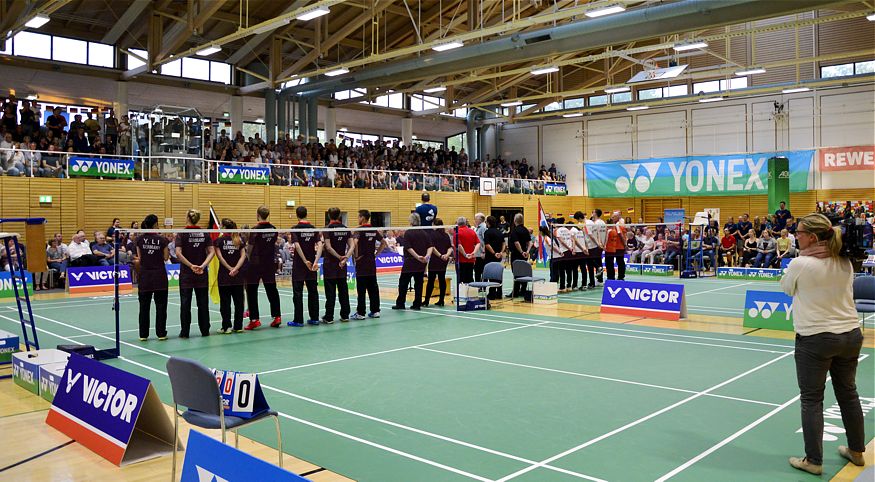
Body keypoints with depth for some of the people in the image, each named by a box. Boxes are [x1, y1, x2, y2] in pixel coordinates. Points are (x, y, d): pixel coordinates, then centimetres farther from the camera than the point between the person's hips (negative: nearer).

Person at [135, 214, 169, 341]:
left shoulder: (139, 239, -2)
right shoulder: (162, 239, -8)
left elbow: (139, 258, 2)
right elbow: (166, 258, -1)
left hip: (144, 275, 2)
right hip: (159, 276, -2)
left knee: (144, 306, 8)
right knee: (160, 305, 6)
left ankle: (143, 334, 11)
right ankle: (161, 333, 7)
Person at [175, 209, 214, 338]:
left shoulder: (181, 234, -6)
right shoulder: (204, 233, 2)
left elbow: (178, 253, -16)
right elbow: (211, 252, -6)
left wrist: (191, 265, -16)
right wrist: (203, 265, -14)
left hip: (186, 274, -2)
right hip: (202, 274, 2)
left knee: (185, 303, 4)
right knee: (203, 302, 9)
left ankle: (185, 332, 7)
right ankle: (205, 331, 13)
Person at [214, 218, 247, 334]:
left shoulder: (219, 240, -3)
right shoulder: (240, 239, 5)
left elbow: (220, 256, -12)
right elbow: (243, 256, -4)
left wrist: (230, 268, -11)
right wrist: (236, 268, -11)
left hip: (224, 275, -3)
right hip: (239, 276, 3)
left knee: (225, 302, 3)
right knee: (238, 301, 8)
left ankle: (226, 327, 4)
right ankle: (238, 326, 11)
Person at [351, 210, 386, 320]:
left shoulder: (359, 230, -10)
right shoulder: (374, 230, 8)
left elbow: (355, 242, -27)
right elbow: (383, 243, 14)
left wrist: (356, 255, -14)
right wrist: (376, 254, 13)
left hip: (361, 262, -6)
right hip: (372, 263, 6)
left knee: (361, 289, -2)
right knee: (373, 288, 10)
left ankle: (360, 313, 1)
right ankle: (375, 310, 13)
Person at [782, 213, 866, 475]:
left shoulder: (801, 264, -17)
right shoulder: (845, 262, 1)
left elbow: (786, 288, 3)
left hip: (815, 339, -6)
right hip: (851, 335, 6)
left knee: (812, 400, 4)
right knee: (849, 394, 20)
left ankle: (813, 461, 9)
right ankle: (856, 451, 35)